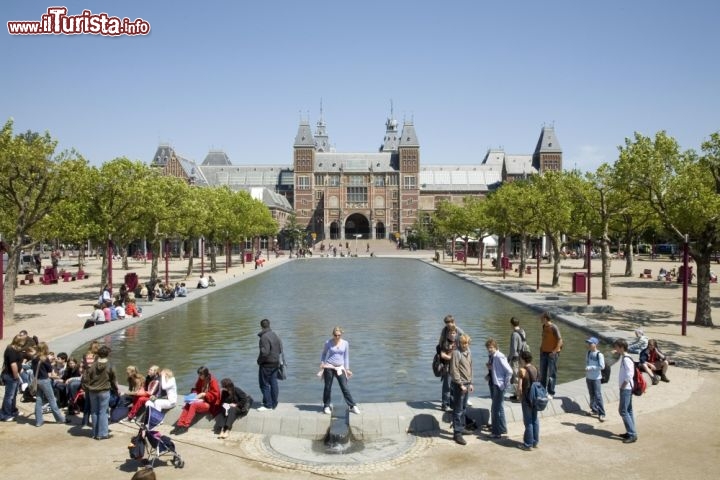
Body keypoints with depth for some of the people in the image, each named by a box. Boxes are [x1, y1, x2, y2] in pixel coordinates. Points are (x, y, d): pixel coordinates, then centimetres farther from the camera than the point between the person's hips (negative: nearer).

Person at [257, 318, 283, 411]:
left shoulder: (264, 337, -19)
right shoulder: (275, 335, 8)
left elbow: (264, 352, -24)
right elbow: (280, 349, 11)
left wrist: (259, 360, -9)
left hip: (266, 364, -8)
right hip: (276, 363, 8)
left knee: (264, 384, 2)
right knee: (274, 383, 11)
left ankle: (267, 405, 4)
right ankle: (274, 404, 17)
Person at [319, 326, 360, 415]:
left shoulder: (345, 343, 1)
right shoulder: (328, 343, -4)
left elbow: (346, 356, 9)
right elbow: (323, 353, 10)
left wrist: (347, 369, 7)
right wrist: (322, 363, -3)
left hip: (340, 368, 1)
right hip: (329, 367, -1)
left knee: (345, 387, -3)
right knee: (328, 387, 5)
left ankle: (352, 406, 4)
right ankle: (326, 406, 20)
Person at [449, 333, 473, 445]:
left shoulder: (469, 353, 10)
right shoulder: (456, 353, -14)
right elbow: (454, 371, -17)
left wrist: (470, 383, 15)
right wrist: (461, 384, -17)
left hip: (466, 384, 8)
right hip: (459, 384, -8)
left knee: (464, 408, 16)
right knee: (458, 410, -5)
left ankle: (461, 428, 28)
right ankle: (457, 433, -1)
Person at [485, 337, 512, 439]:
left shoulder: (499, 357, -20)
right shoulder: (491, 356, 4)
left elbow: (509, 371, -22)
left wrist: (505, 384, -15)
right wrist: (489, 376, 3)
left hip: (499, 385, -9)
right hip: (493, 384, 9)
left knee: (495, 408, -4)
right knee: (498, 407, 20)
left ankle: (498, 431, 6)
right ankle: (502, 428, 35)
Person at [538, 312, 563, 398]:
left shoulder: (554, 328, -17)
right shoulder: (544, 326, 7)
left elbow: (560, 340, -19)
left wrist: (554, 351, -17)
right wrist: (541, 348, 12)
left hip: (552, 353, -8)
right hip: (544, 352, 8)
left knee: (552, 374, 1)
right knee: (543, 373, 13)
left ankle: (551, 393, 8)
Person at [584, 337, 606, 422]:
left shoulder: (599, 354, -15)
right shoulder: (588, 353, 7)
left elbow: (602, 366, -18)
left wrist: (590, 368, -18)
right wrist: (586, 368, 3)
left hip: (596, 378, -7)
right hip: (588, 377, 7)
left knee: (598, 395, -9)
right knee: (591, 395, 15)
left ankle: (601, 414, -5)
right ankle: (594, 409, 28)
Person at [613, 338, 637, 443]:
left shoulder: (626, 359, -19)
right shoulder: (623, 357, 10)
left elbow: (629, 375, -24)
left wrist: (623, 386, -16)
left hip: (626, 388, -10)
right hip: (626, 388, 10)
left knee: (623, 411, -8)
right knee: (628, 410, 14)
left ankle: (632, 435, -5)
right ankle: (631, 432, 20)